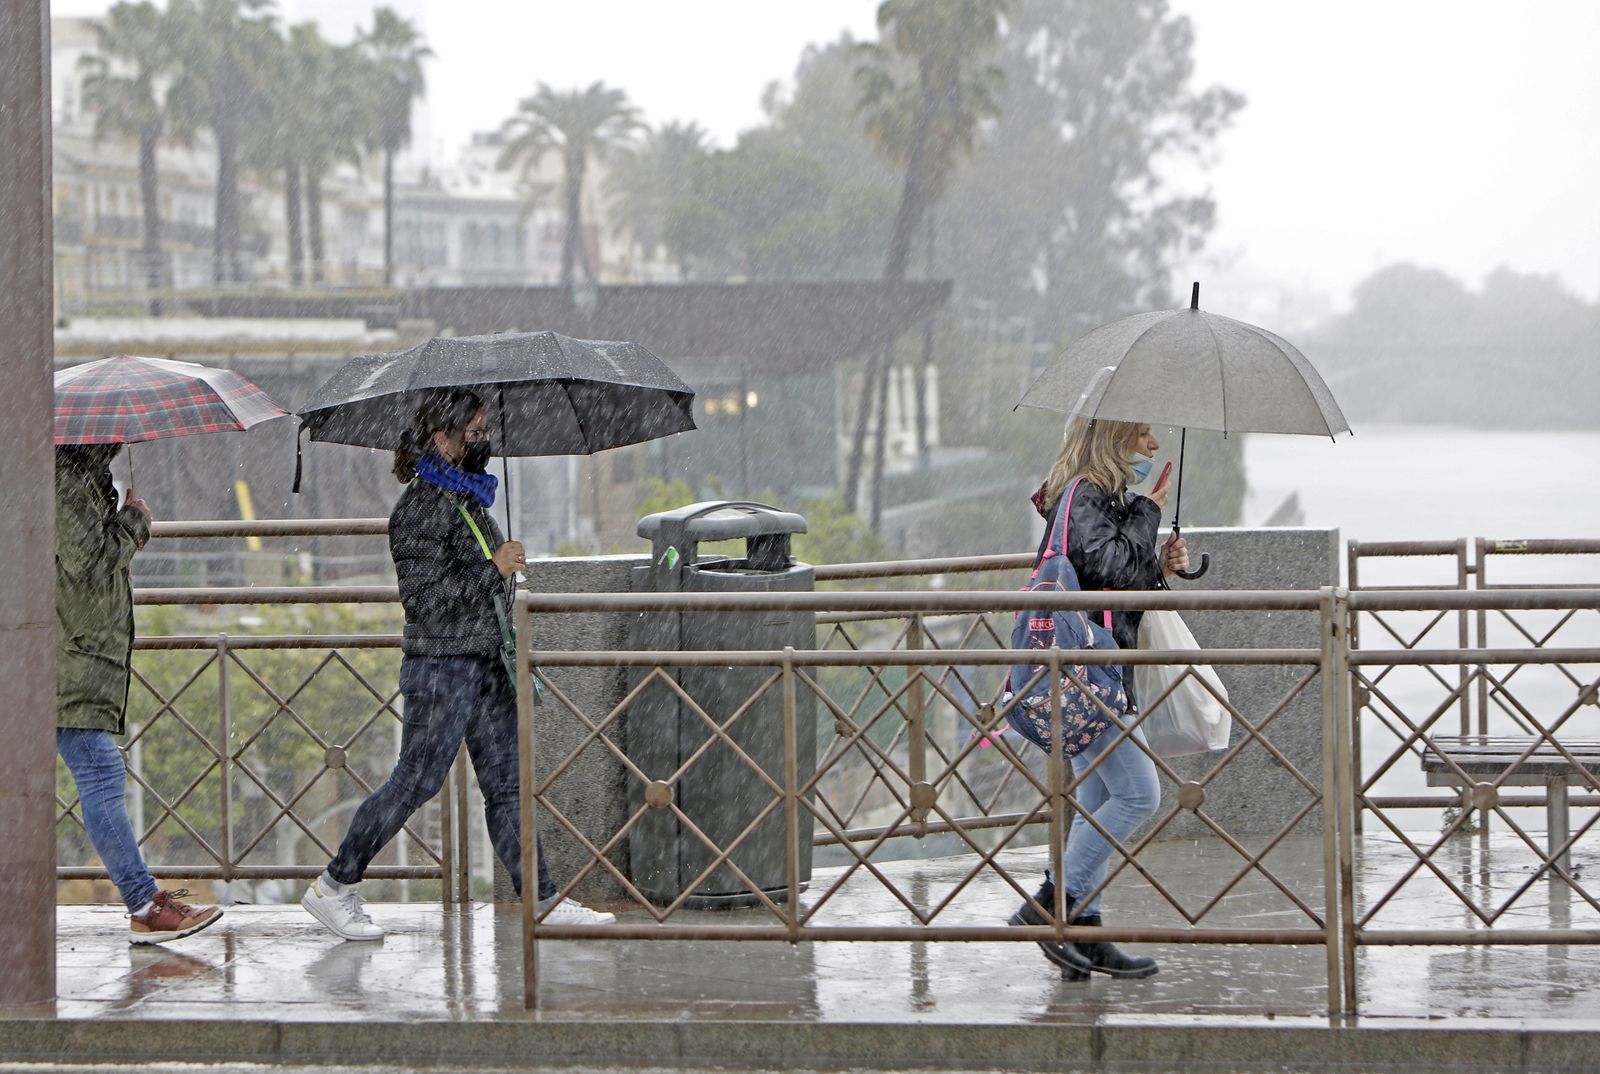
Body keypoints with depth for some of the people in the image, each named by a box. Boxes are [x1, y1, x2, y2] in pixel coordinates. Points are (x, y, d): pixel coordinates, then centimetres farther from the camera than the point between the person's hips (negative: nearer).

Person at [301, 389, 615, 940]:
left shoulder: (467, 498, 14)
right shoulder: (422, 507, -15)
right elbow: (424, 598, -21)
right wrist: (494, 569, -19)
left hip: (487, 666, 9)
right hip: (443, 669, -9)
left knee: (506, 784, 7)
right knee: (416, 781, -5)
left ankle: (544, 900, 6)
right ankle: (333, 887, 5)